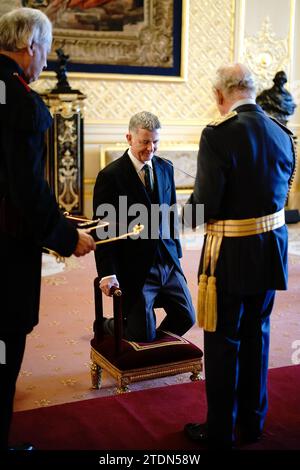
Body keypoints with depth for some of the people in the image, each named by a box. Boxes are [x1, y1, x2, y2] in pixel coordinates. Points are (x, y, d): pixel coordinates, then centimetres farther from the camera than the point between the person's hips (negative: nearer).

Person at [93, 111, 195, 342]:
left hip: (167, 261, 6)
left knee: (186, 318, 8)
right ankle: (109, 325, 29)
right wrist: (108, 273, -17)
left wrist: (176, 251, 13)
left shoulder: (166, 168, 7)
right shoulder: (110, 176, -11)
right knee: (143, 336, 0)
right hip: (134, 268, -6)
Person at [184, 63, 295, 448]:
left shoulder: (218, 135, -19)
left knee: (223, 340, 8)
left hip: (232, 253, -6)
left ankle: (220, 431, 23)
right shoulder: (282, 134, 1)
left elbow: (206, 205, -20)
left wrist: (188, 211, 1)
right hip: (272, 248, 6)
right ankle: (252, 422, 34)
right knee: (256, 334, 19)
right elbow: (280, 194, 8)